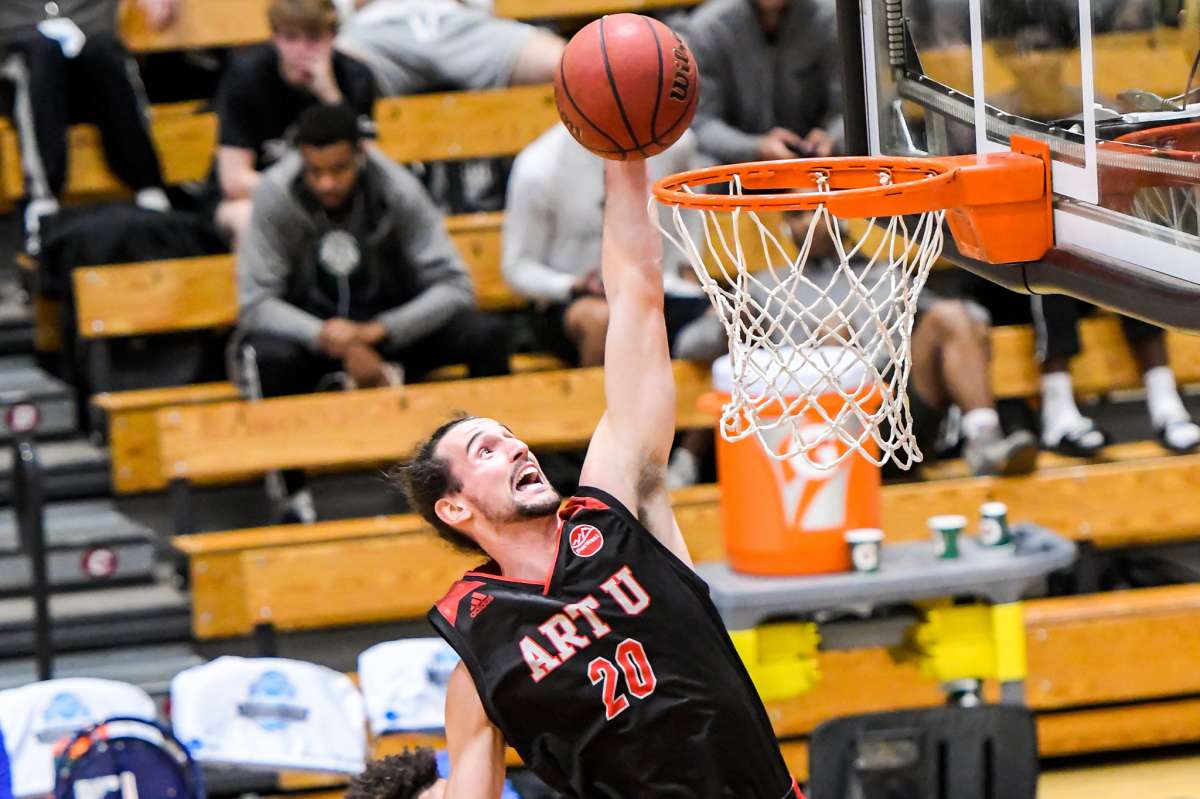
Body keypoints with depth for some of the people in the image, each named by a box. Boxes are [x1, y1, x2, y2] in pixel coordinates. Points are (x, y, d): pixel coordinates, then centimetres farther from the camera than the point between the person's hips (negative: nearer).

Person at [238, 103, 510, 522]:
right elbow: (255, 304, -19)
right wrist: (337, 342, -33)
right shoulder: (277, 195, -18)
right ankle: (292, 497, -20)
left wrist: (380, 332, -31)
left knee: (485, 335, -25)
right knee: (270, 357, -37)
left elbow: (455, 287, -17)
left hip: (391, 329, 1)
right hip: (312, 332, -1)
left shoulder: (397, 189, -16)